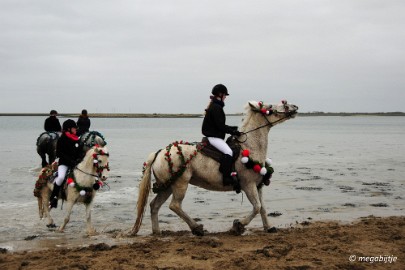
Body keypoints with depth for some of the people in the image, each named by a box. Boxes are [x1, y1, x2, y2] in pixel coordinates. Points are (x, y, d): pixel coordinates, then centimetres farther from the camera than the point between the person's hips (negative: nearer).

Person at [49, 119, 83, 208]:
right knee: (61, 177, -30)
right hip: (64, 163, -6)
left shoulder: (77, 140, 11)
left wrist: (79, 159, -9)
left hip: (75, 163, 6)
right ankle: (53, 198, -18)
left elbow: (80, 152, 14)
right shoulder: (62, 139, -5)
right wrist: (70, 161, -18)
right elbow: (59, 153, -10)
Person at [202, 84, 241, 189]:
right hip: (213, 137, -11)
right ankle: (227, 178, -32)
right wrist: (233, 132, -10)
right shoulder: (216, 107, -14)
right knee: (228, 152, -26)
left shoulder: (213, 106, 19)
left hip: (214, 136, 11)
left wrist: (233, 128, 16)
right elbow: (220, 126, -18)